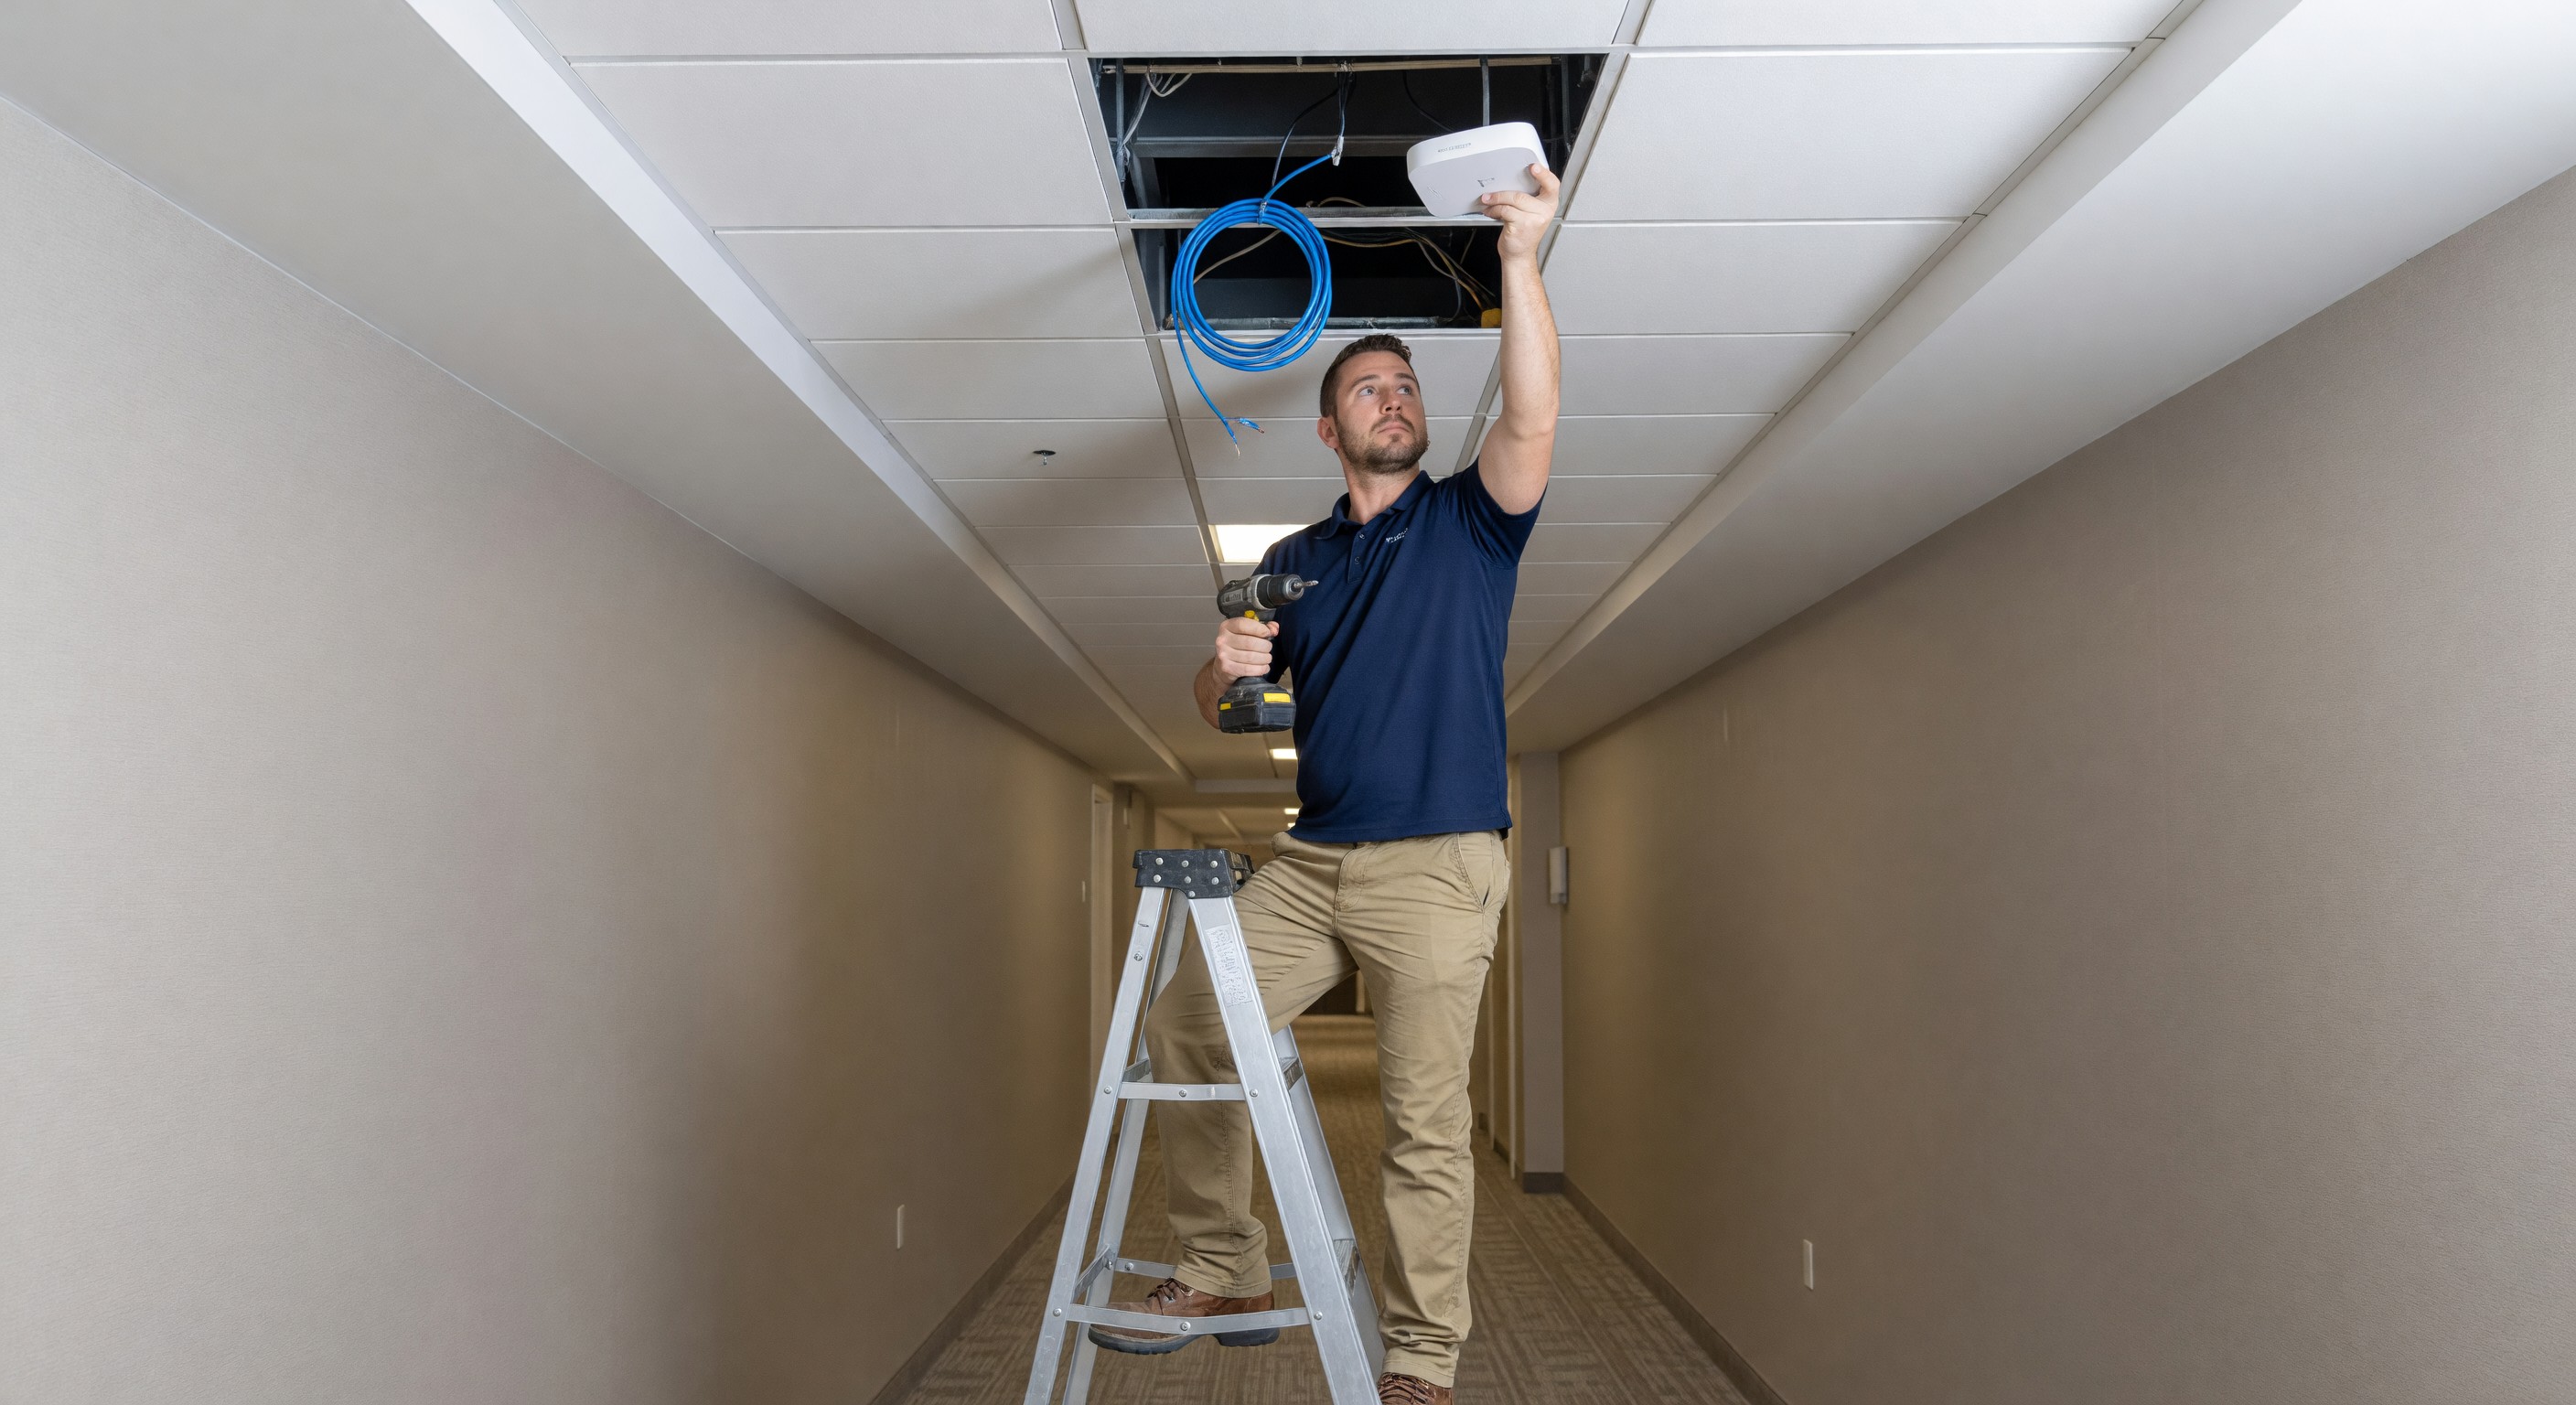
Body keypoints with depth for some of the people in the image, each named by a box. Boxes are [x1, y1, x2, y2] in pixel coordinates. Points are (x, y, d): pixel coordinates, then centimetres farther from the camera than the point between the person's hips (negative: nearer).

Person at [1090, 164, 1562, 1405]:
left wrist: (1520, 258, -20)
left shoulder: (1469, 521, 6)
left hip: (1435, 868, -4)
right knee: (1182, 1030, 0)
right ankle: (1223, 1276, 13)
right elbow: (1218, 702, 17)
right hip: (1308, 862, 5)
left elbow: (1532, 420, -12)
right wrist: (1226, 666, -7)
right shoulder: (1294, 562, 18)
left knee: (1425, 1123, -5)